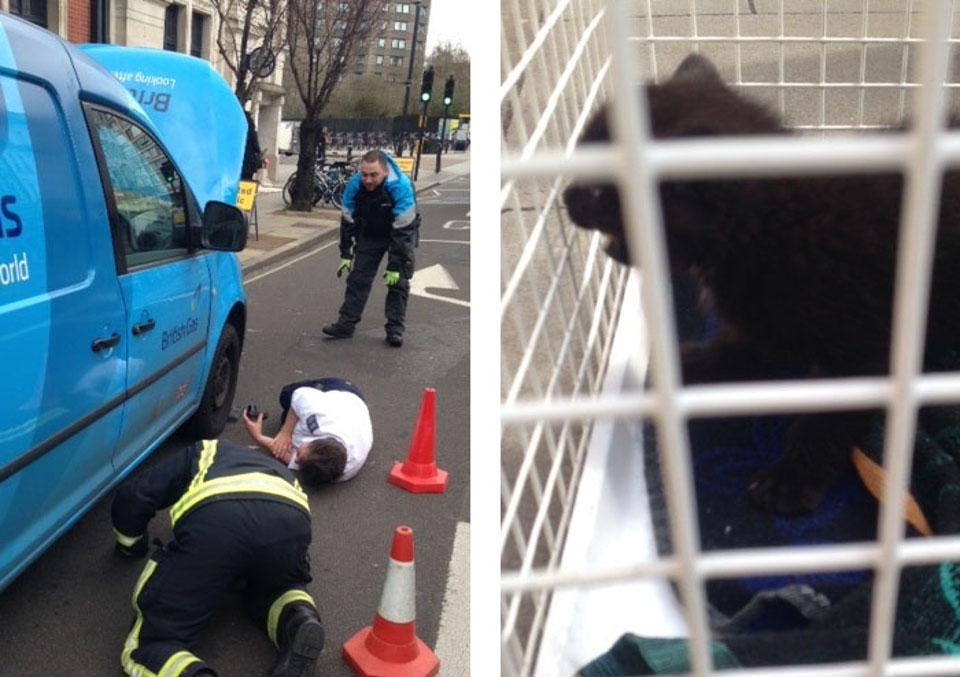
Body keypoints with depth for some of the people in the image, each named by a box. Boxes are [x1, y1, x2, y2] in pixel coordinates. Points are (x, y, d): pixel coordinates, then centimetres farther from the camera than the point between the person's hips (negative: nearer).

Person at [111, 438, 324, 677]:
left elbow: (132, 498, 33)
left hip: (214, 520, -2)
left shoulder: (202, 452, 41)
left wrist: (132, 544, 51)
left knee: (145, 647, 11)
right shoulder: (279, 470, 47)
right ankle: (300, 621, 1)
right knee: (277, 588, 38)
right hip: (290, 521, 3)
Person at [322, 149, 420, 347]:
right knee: (358, 277, 0)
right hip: (370, 232, 4)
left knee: (399, 281, -9)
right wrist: (345, 254, -8)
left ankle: (395, 328, -1)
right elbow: (348, 221, -10)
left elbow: (402, 230, -32)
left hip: (401, 231, -3)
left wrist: (395, 266, -31)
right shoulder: (354, 185, -24)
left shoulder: (401, 186, -36)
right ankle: (346, 324, 6)